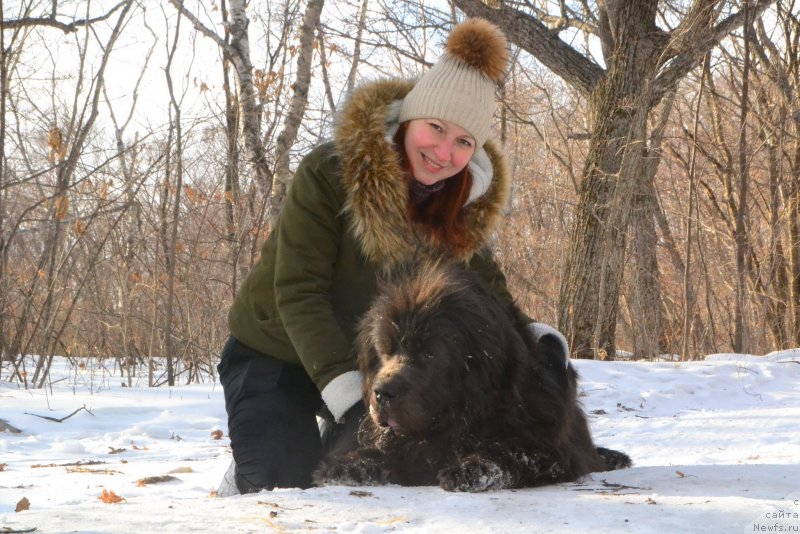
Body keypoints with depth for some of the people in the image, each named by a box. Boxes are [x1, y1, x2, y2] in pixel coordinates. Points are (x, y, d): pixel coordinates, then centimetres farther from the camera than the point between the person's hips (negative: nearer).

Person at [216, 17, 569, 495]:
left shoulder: (467, 203, -11)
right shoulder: (331, 173, -26)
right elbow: (298, 292, -27)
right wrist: (347, 393, -36)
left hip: (367, 360, 4)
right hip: (274, 354, -4)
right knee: (285, 487, -18)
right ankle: (246, 481, 17)